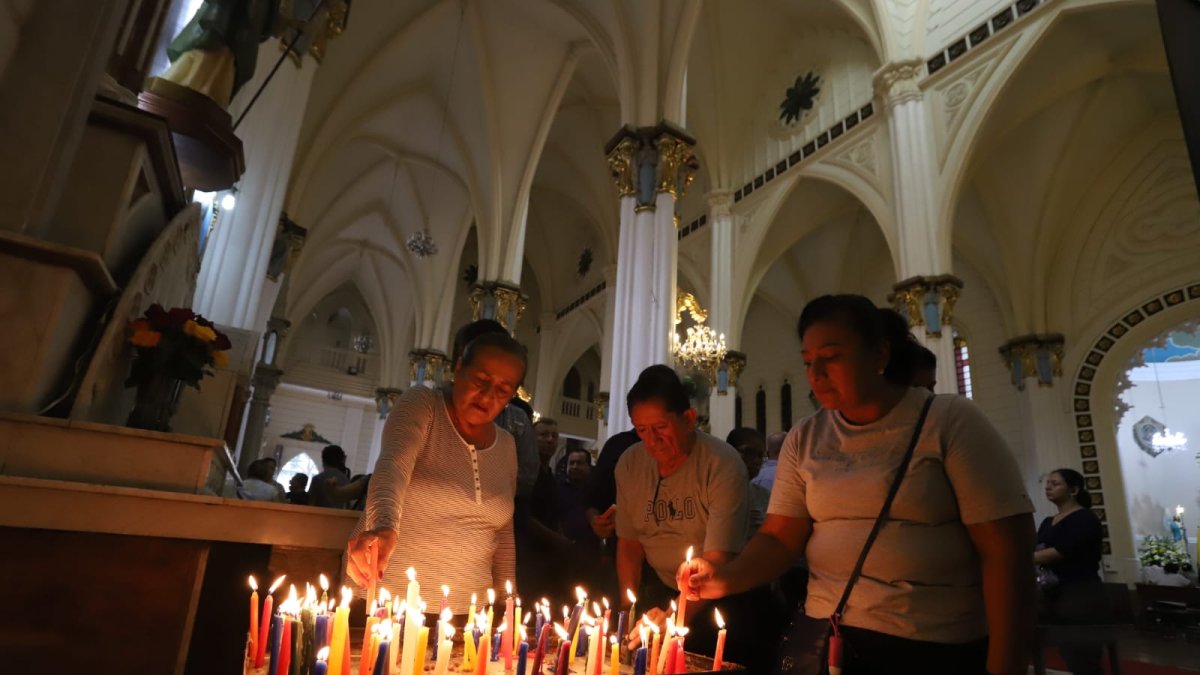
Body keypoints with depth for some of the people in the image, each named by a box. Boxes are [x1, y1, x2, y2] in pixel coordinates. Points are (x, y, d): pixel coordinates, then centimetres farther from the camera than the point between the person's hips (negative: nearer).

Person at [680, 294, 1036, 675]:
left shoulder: (951, 422, -9)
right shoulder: (803, 439, 2)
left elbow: (1005, 552, -11)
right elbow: (780, 539, 1)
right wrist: (729, 578, -18)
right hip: (823, 633, 4)